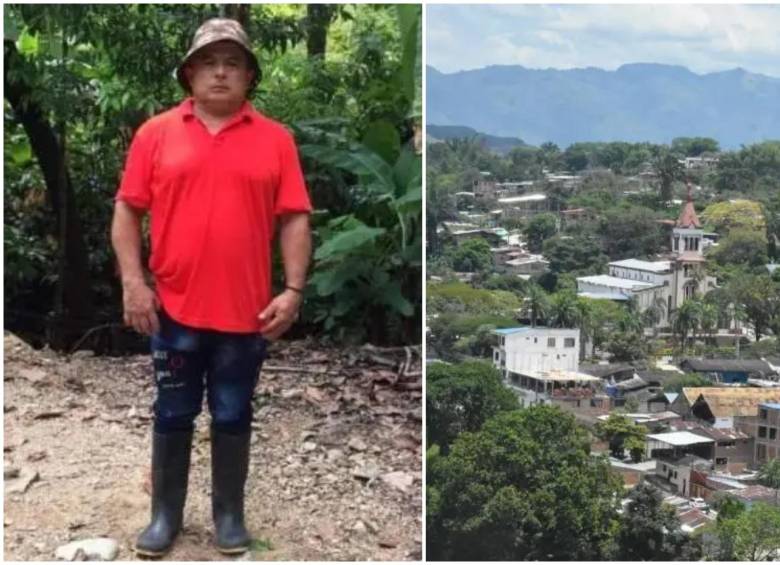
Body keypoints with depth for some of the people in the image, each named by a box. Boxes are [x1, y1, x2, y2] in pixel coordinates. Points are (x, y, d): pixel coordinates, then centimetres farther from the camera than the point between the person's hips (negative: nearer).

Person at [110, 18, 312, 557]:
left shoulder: (275, 139, 2)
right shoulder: (156, 133, 2)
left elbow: (295, 220, 0)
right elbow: (127, 211, 3)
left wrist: (294, 291, -7)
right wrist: (133, 282, -6)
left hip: (246, 311, 0)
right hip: (175, 308, 0)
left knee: (233, 417, 11)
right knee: (173, 416, 11)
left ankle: (230, 514, 25)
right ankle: (165, 515, 24)